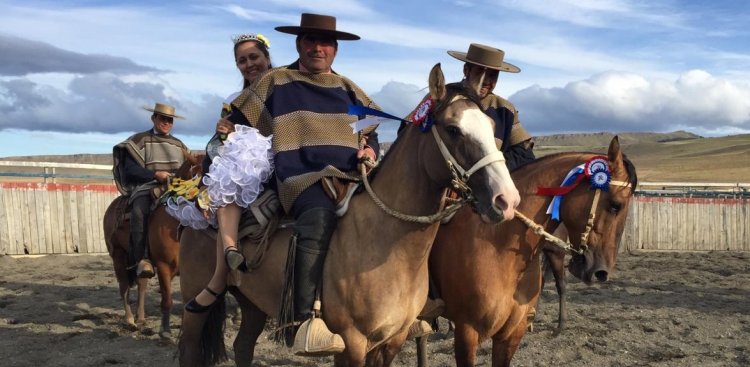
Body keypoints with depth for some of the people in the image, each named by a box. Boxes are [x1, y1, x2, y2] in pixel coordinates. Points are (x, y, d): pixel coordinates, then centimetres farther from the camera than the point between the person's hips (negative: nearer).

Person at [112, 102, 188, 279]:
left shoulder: (178, 145, 23)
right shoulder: (140, 140, 8)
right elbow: (131, 169, -2)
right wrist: (155, 175, -14)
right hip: (146, 187, -4)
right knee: (139, 211, -35)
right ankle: (141, 259, -36)